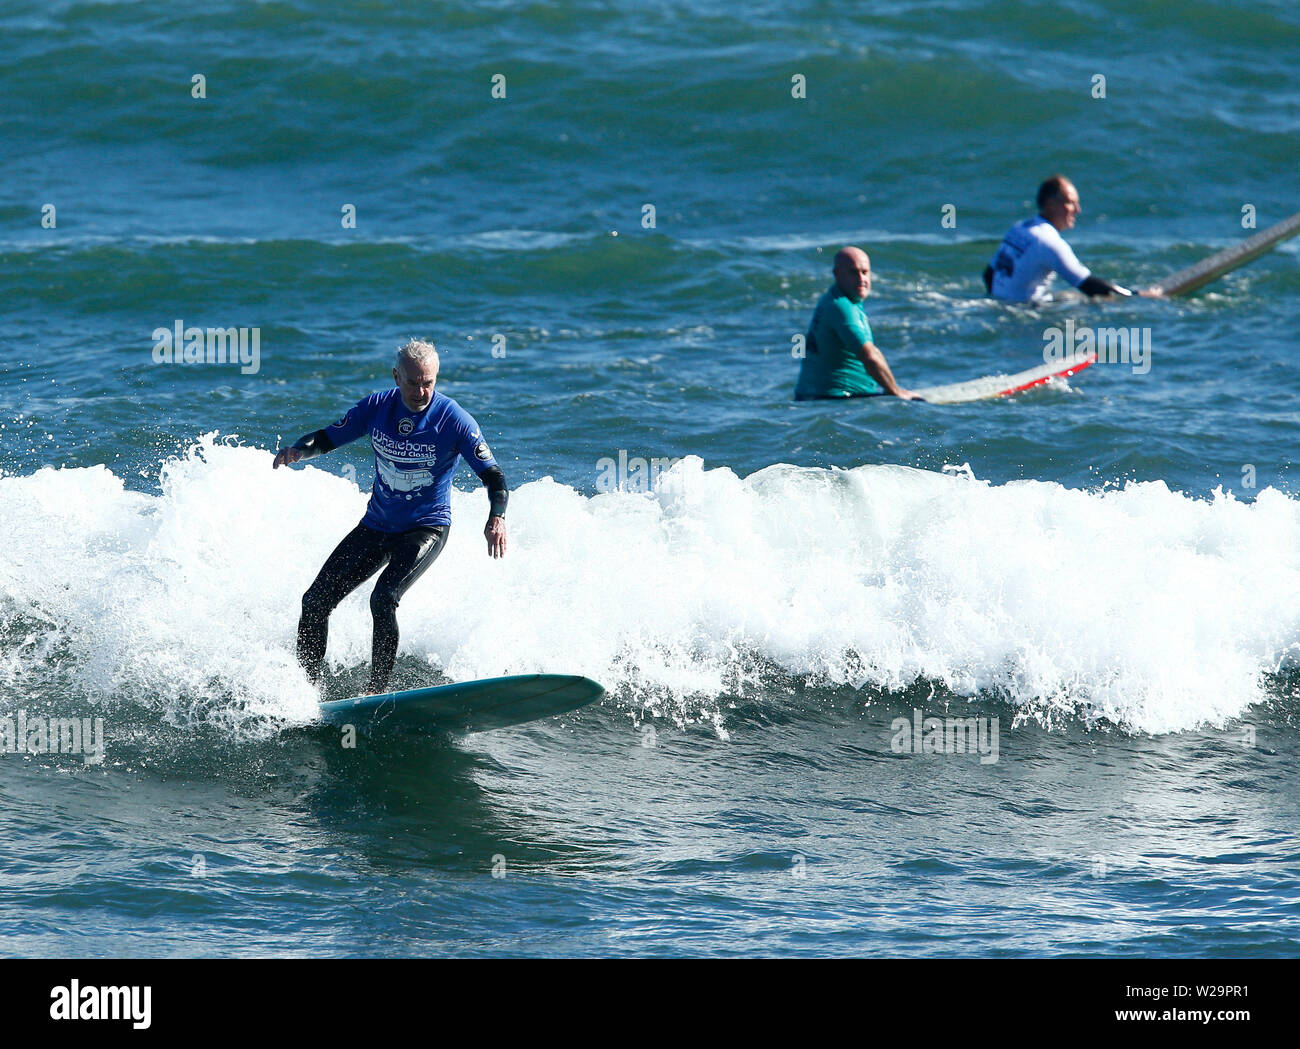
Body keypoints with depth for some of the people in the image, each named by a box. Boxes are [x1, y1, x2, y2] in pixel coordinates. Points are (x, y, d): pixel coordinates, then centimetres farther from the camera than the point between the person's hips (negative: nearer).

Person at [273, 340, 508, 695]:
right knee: (316, 601, 3)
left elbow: (493, 476, -19)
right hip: (376, 525, 5)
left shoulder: (454, 420, -18)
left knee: (383, 599, -29)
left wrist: (496, 517, -39)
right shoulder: (376, 408, -7)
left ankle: (378, 690, -21)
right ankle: (308, 685, 18)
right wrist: (299, 449, -19)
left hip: (426, 529, -5)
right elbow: (328, 438, 4)